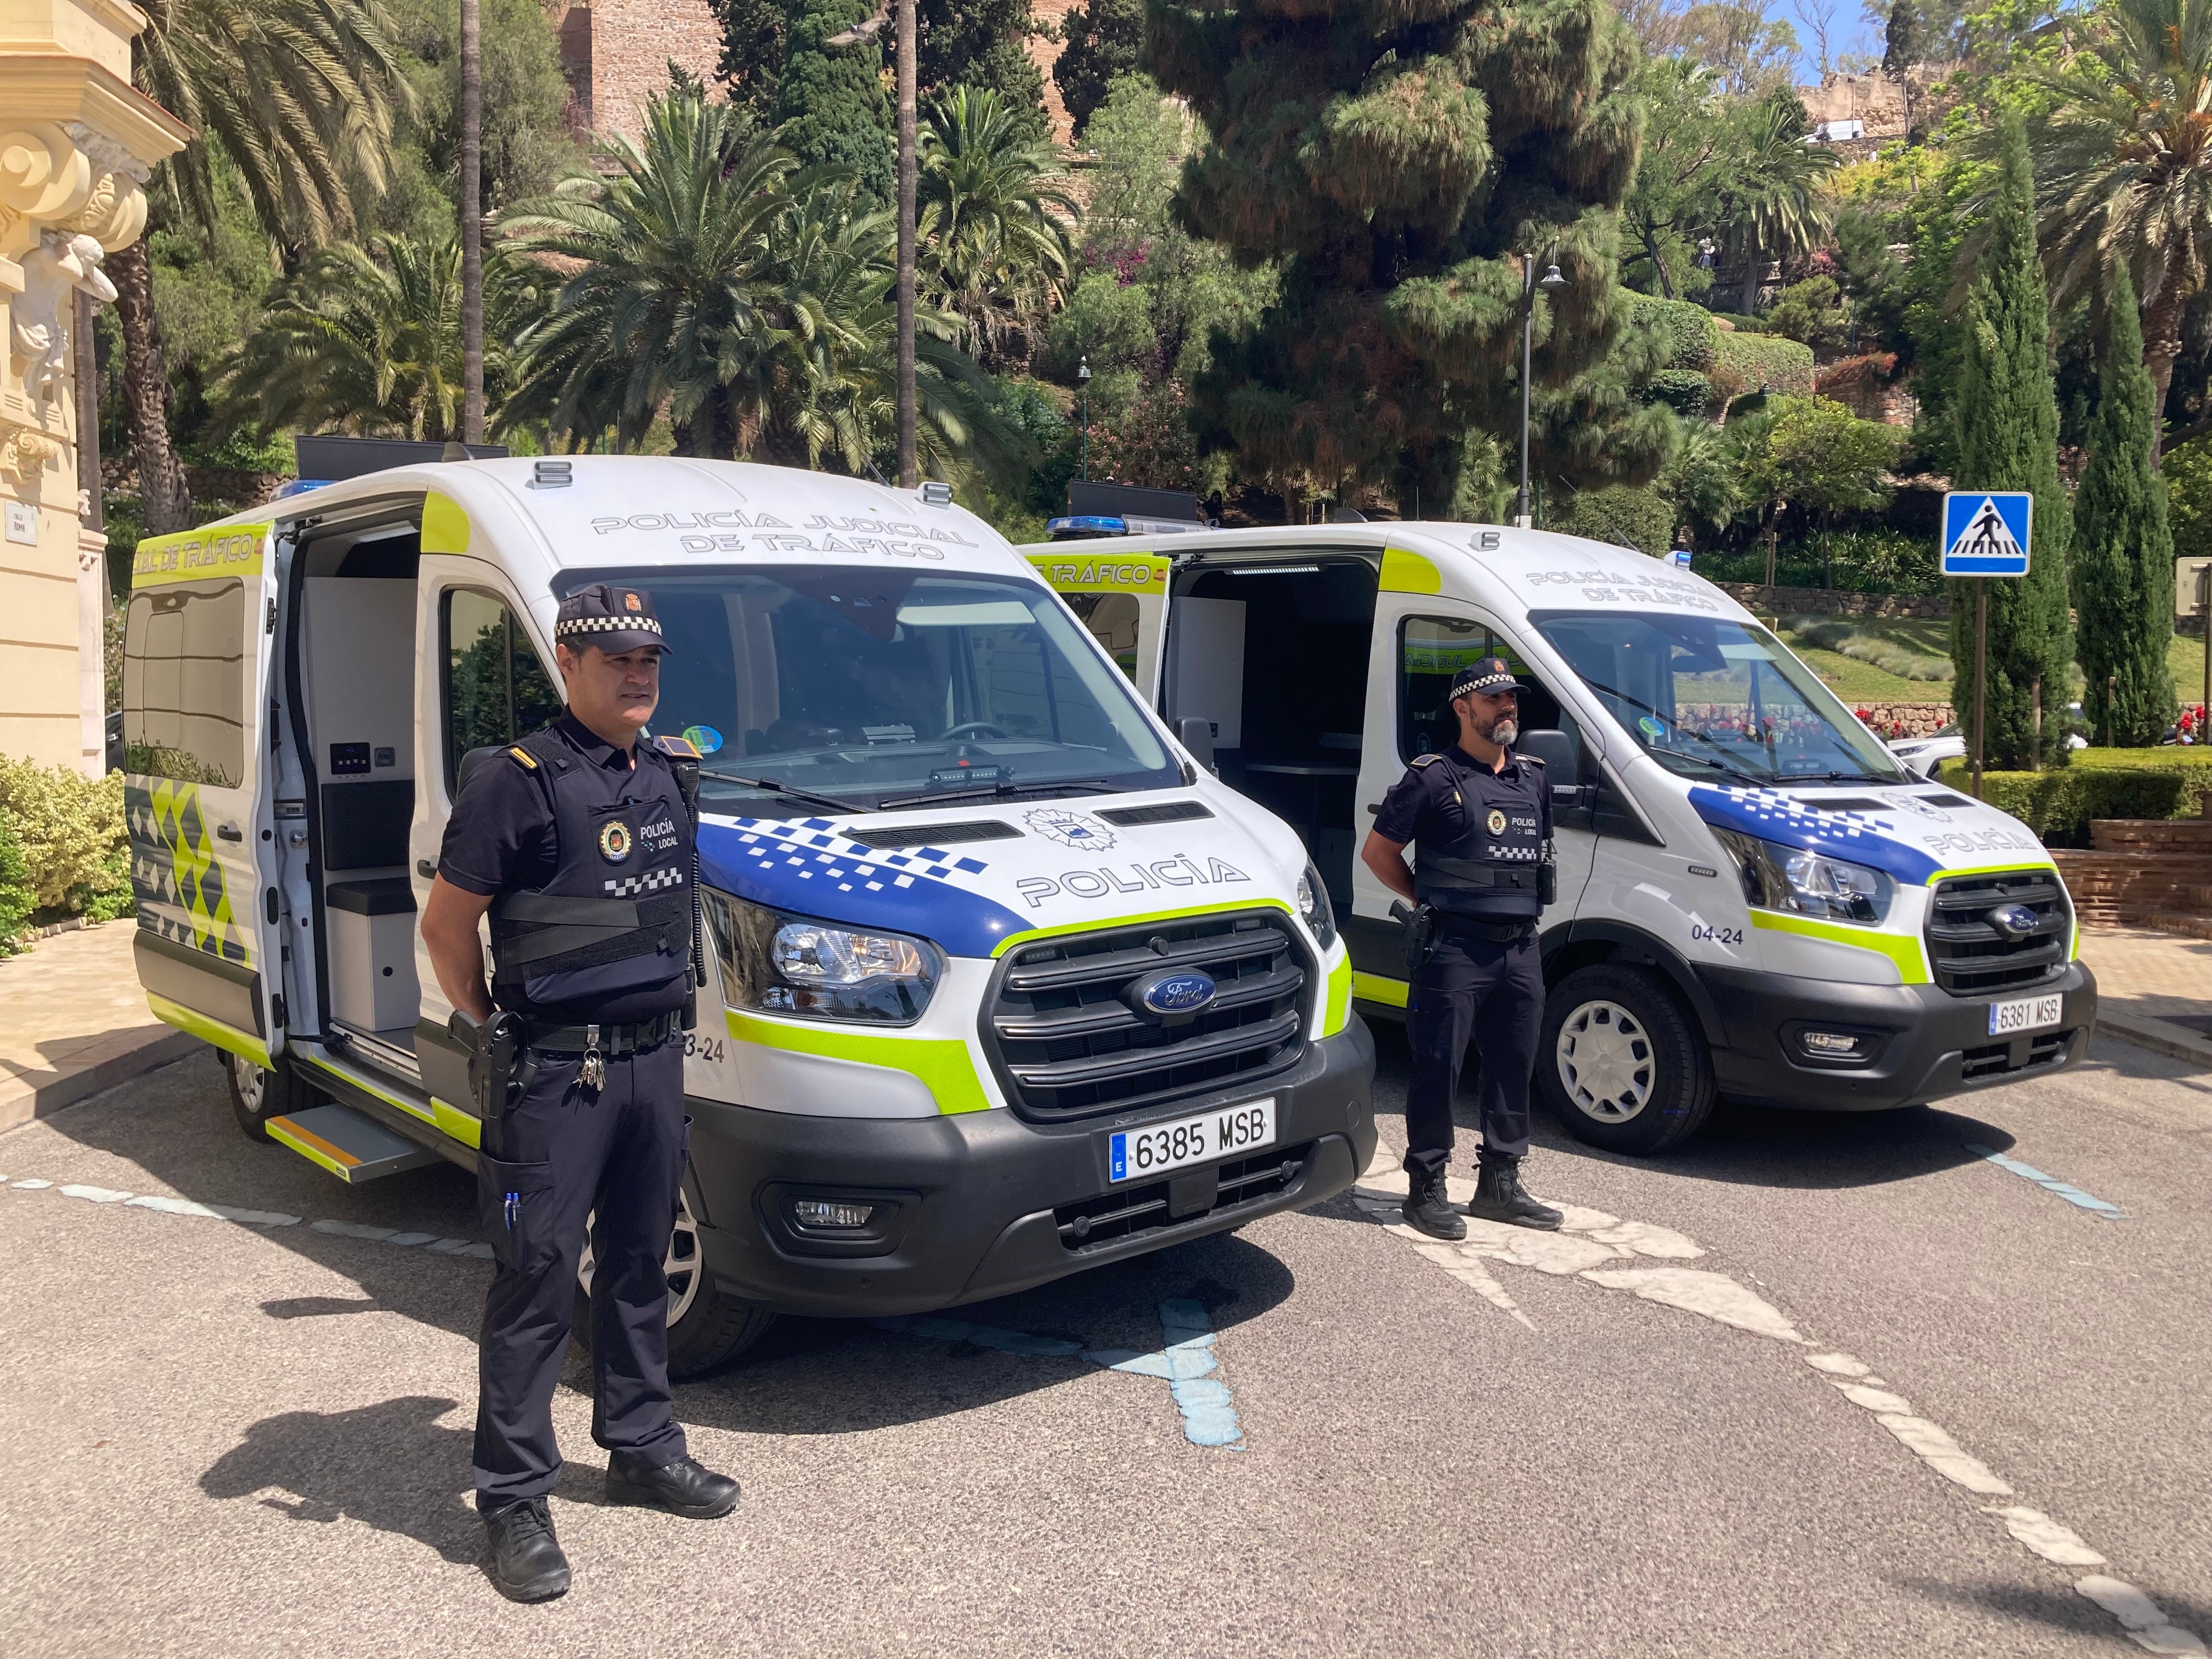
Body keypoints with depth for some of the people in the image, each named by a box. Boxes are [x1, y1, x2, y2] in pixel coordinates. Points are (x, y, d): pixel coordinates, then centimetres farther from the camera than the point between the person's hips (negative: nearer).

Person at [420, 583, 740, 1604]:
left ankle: (642, 1449, 32)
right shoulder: (518, 782, -11)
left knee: (640, 1265, 17)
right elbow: (445, 924, -7)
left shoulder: (668, 776, 11)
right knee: (536, 1281, 0)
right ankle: (514, 1500, 12)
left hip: (655, 1058, 7)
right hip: (557, 1073, -7)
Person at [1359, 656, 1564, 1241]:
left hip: (1522, 949, 7)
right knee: (1438, 1069, -2)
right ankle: (1426, 1190, 8)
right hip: (1457, 949, -6)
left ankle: (1500, 1185, 25)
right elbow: (1377, 852, 0)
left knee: (1514, 1067, 12)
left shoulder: (1534, 779, 14)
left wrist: (1526, 907, 14)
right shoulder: (1433, 779, -5)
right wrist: (1430, 901, 3)